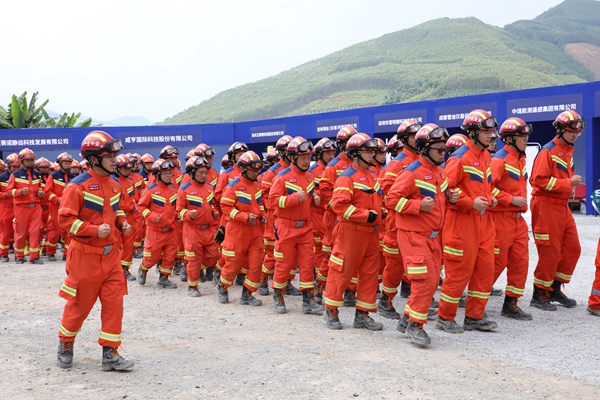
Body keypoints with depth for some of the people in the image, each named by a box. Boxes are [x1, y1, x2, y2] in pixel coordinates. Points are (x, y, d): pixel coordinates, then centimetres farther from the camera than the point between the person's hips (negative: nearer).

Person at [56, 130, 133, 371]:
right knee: (79, 305, 8)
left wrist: (122, 223, 2)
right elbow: (65, 219, -17)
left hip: (111, 255, 6)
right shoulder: (78, 186, -15)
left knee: (114, 303, 2)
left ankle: (110, 353, 11)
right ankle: (65, 345, 32)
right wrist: (95, 230, -25)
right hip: (86, 256, -6)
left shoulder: (115, 184, 6)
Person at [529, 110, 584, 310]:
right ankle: (540, 294, 9)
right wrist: (568, 183, -18)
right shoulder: (548, 151, -13)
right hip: (547, 206, -9)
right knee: (550, 252, -5)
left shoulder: (568, 151, 15)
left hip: (562, 206, 9)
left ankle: (555, 289, 23)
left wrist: (571, 181, 7)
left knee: (573, 249, 10)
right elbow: (539, 180, -21)